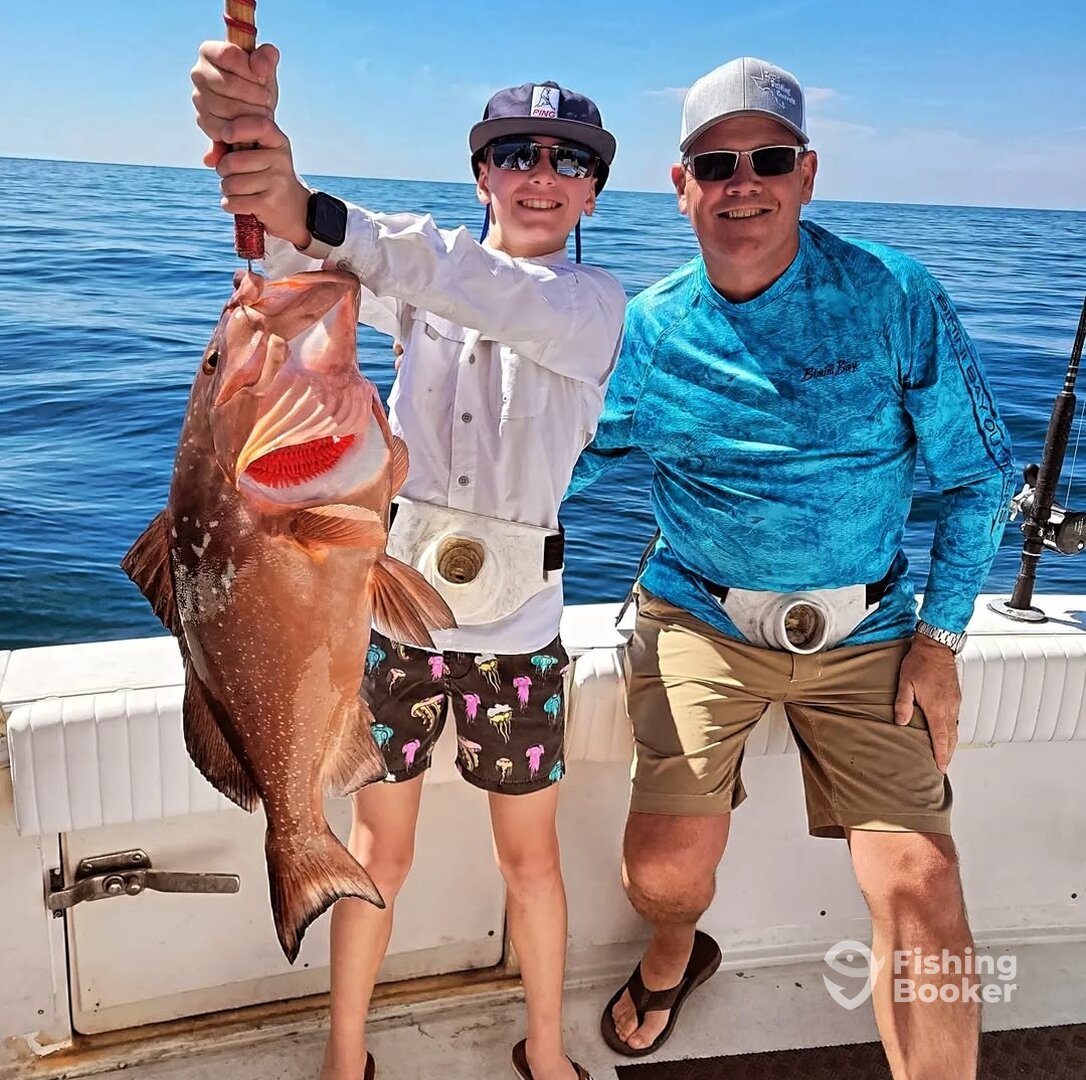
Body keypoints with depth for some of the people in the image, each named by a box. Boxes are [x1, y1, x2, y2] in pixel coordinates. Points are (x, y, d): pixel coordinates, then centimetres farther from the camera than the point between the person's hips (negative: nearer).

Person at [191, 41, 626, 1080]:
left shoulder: (594, 301, -6)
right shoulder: (417, 277, 1)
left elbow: (506, 302, -30)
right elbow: (296, 258, -19)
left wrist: (315, 213, -43)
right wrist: (248, 130, -41)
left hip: (517, 628, -1)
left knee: (530, 858, 15)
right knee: (378, 852, 13)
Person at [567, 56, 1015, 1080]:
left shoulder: (896, 298, -7)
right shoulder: (643, 332, -4)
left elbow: (976, 475, 1)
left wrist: (940, 635, -3)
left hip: (864, 631, 0)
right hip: (701, 618, 1)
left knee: (920, 888, -10)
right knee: (665, 870, -5)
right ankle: (676, 953, 34)